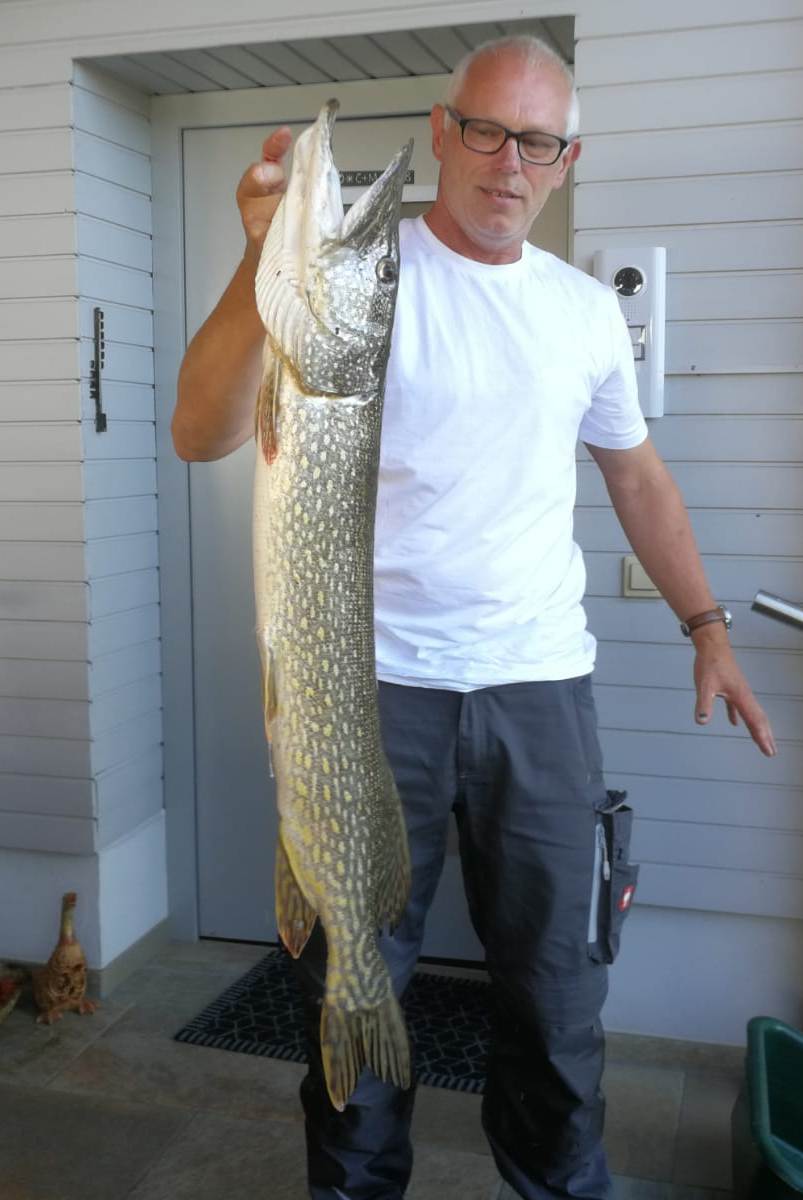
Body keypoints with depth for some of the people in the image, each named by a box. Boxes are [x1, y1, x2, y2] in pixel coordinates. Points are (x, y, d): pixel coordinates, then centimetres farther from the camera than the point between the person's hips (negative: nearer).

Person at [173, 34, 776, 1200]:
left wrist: (707, 626, 16)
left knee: (558, 983, 15)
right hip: (375, 683, -3)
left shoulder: (587, 310, 9)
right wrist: (267, 265, -32)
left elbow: (636, 474, 21)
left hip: (542, 686, 4)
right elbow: (202, 435, -16)